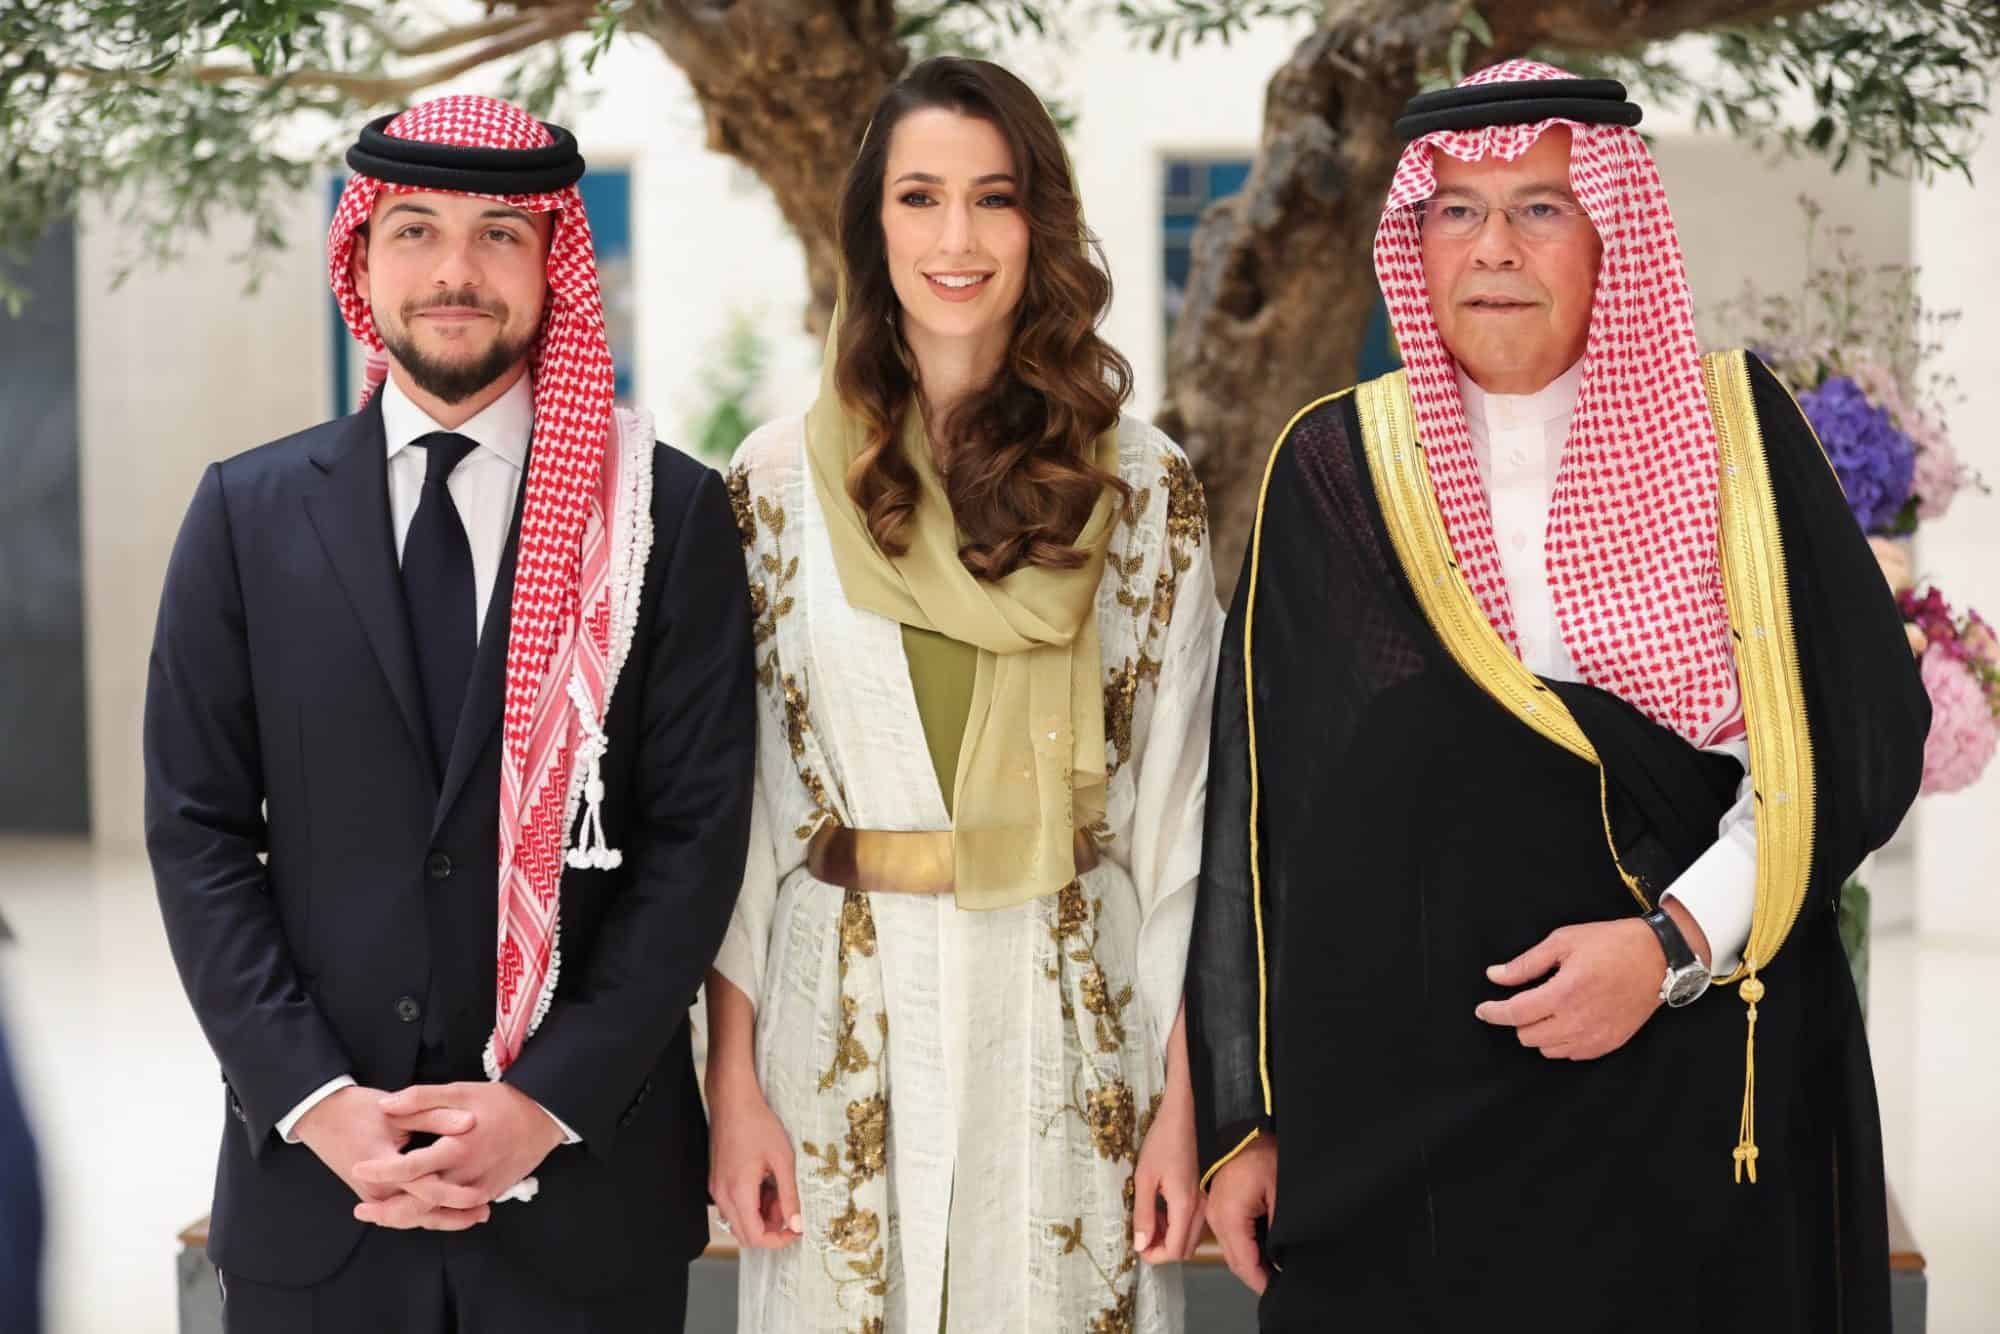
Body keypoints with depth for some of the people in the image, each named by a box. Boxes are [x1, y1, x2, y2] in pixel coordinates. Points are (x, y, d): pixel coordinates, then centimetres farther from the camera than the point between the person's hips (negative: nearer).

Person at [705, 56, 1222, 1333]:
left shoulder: (1144, 486, 1)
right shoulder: (779, 478, 1)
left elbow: (1180, 804, 1)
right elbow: (736, 795, 2)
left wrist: (1183, 1092, -3)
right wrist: (733, 1082, -2)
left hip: (1072, 1020, 0)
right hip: (842, 1023, 0)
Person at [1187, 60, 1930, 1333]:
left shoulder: (1734, 429, 0)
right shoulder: (1335, 469, 2)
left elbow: (1866, 733, -3)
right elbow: (1260, 803, 2)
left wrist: (1677, 941, -16)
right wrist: (1245, 1118, 0)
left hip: (1697, 1096, 0)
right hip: (1396, 1106, 1)